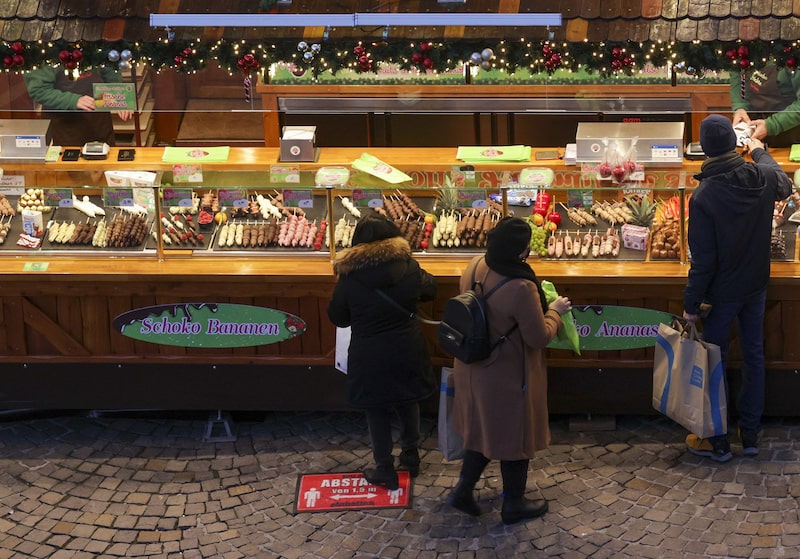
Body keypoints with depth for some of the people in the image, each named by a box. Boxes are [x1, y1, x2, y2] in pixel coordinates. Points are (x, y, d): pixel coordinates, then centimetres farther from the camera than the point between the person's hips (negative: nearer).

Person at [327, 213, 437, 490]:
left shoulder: (350, 276, -15)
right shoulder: (408, 267, -10)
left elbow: (337, 317, -4)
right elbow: (430, 289, 11)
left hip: (370, 359, -3)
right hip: (407, 352, 3)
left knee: (377, 412, 12)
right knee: (408, 405, 23)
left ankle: (385, 471, 20)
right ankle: (411, 457, 36)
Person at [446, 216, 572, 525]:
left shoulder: (475, 267, -10)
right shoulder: (521, 289, -33)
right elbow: (540, 338, -22)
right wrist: (554, 311, -4)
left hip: (473, 369, 7)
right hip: (508, 377, -7)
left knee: (483, 427, 26)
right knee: (514, 436, 13)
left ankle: (463, 490, 32)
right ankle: (514, 505, 30)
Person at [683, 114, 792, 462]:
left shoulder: (703, 197, -26)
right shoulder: (763, 178, -12)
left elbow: (703, 261, -21)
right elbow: (785, 186, 17)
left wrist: (691, 304, -10)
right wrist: (760, 152, 31)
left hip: (721, 293, -5)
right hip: (756, 287, 5)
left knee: (715, 362, 9)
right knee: (753, 355, 17)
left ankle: (717, 442, 18)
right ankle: (750, 435, 26)